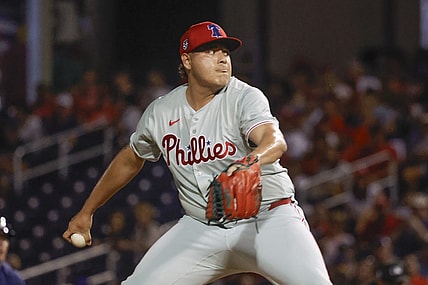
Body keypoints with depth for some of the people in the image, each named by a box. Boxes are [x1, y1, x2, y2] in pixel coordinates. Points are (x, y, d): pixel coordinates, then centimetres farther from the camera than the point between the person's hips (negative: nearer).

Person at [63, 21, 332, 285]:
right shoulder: (161, 112, 1)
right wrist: (86, 212, 25)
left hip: (267, 217, -4)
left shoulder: (245, 98, -13)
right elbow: (131, 160, 20)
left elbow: (276, 141, -33)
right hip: (202, 228, 4)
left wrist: (252, 161, -57)